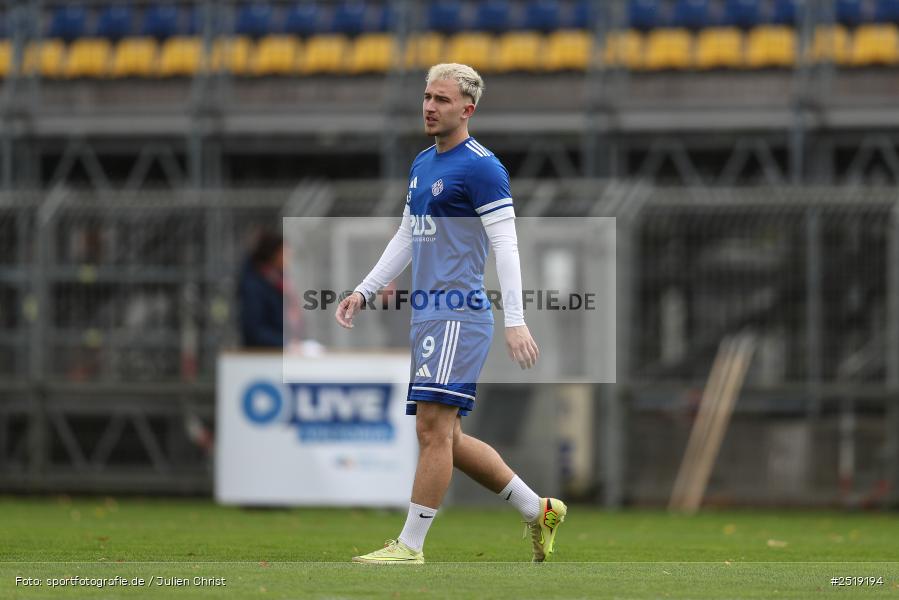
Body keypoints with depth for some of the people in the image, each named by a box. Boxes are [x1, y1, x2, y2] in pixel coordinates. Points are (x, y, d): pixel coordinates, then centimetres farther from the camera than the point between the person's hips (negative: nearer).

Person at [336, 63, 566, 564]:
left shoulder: (481, 167, -9)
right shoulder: (422, 164, 18)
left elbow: (506, 246, -14)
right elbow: (406, 238, 27)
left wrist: (516, 320, -20)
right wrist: (364, 292, 22)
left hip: (459, 314, -9)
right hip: (428, 313, 9)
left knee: (434, 426, -11)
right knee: (444, 437, 9)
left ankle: (411, 546, -8)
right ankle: (539, 510, 20)